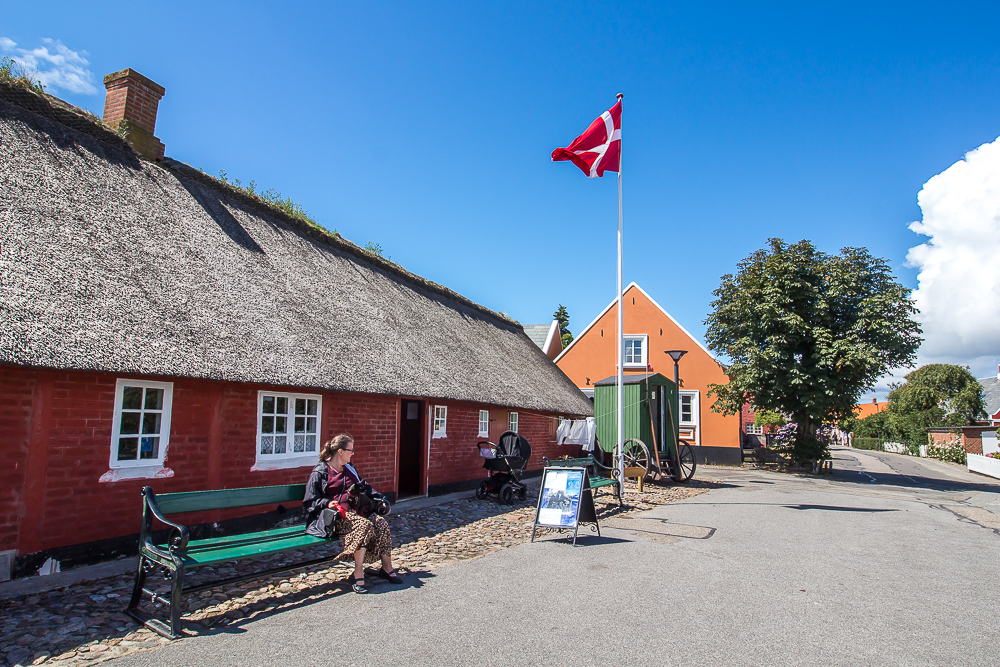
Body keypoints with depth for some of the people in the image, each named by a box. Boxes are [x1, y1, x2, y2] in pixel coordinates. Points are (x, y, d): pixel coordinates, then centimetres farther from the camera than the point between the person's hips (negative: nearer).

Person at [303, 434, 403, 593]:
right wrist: (327, 503, -21)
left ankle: (387, 569, -10)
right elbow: (311, 501, -3)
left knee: (381, 522, -19)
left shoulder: (349, 469, 20)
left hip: (353, 511, 7)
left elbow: (363, 487, 30)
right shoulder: (320, 472, -1)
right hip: (334, 515, -7)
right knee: (365, 525, -33)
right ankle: (358, 574, -29)